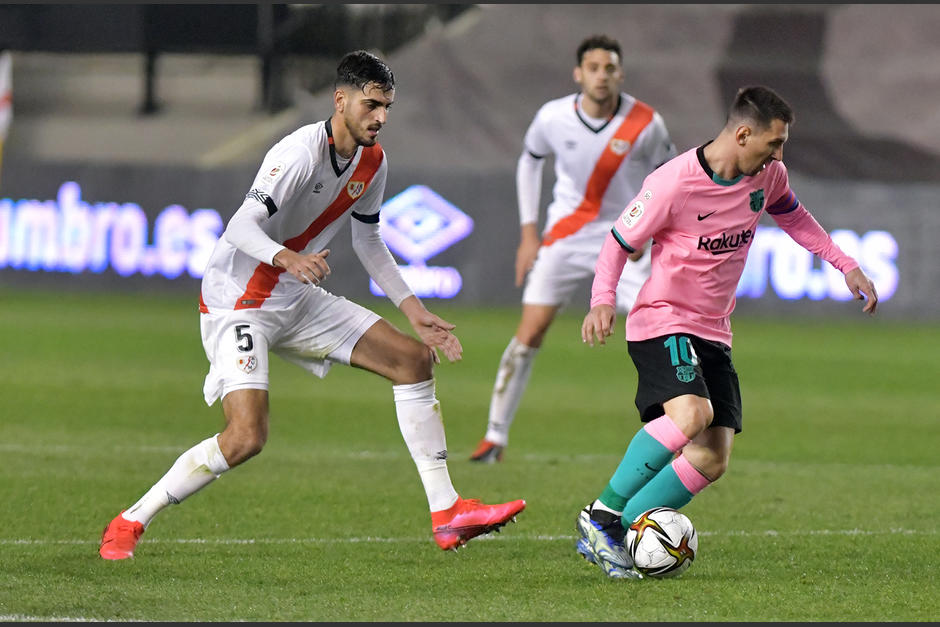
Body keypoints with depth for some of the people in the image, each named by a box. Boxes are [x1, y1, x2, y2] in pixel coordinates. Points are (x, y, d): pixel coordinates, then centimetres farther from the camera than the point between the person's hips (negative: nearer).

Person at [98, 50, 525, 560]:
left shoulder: (372, 162, 2)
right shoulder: (303, 151, -23)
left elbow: (367, 241, 17)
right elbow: (242, 226, -32)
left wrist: (413, 309, 12)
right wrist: (286, 257, -52)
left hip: (297, 300, 9)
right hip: (237, 303, -9)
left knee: (414, 359, 2)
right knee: (247, 437, -24)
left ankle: (447, 514, 6)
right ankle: (130, 524, -7)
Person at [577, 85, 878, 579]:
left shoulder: (767, 175, 1)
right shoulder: (673, 184, -19)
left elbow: (792, 215, 24)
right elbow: (618, 242, -10)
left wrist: (846, 265, 19)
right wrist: (602, 301, -27)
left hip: (713, 332, 7)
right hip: (662, 321, -7)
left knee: (712, 460, -5)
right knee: (691, 413, -34)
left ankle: (609, 537, 2)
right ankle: (601, 515, -20)